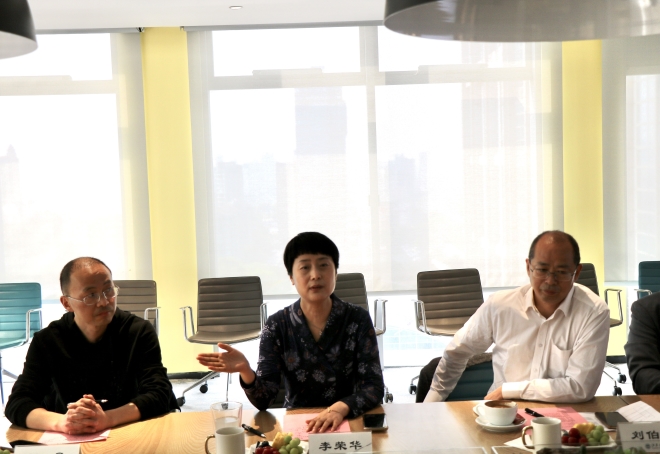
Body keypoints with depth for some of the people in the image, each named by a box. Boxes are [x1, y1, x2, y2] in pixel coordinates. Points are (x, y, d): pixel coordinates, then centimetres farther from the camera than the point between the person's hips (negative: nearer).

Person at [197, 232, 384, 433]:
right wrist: (246, 371, -29)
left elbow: (374, 387, -8)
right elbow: (263, 400, -9)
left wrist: (341, 408, -27)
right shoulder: (276, 325, -5)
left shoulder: (358, 319, -5)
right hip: (297, 424, 1)